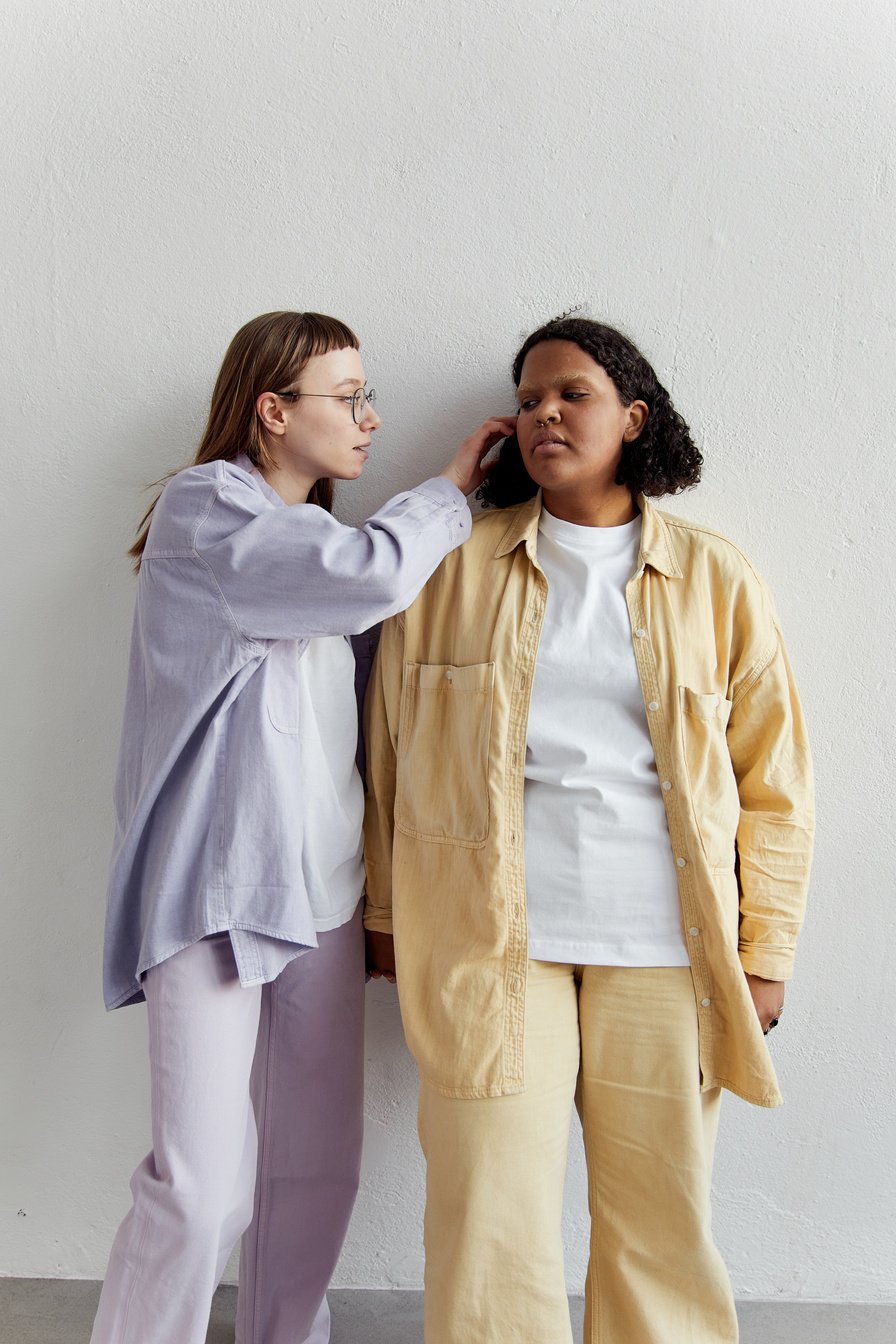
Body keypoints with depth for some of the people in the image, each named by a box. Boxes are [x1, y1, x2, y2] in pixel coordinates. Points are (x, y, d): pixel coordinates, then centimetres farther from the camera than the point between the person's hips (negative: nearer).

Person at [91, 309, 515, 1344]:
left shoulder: (313, 543, 17)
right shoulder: (202, 509, -7)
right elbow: (374, 575, -19)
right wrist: (454, 489, -3)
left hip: (322, 888, 7)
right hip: (215, 887, -7)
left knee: (318, 1166, 12)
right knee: (202, 1180, -6)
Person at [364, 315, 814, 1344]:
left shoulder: (715, 579, 7)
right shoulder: (455, 566, 7)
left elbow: (772, 783, 7)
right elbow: (390, 753, 9)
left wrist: (764, 955, 3)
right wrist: (386, 914, 8)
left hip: (665, 950, 1)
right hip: (489, 943, 0)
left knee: (664, 1228, 10)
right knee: (492, 1227, 3)